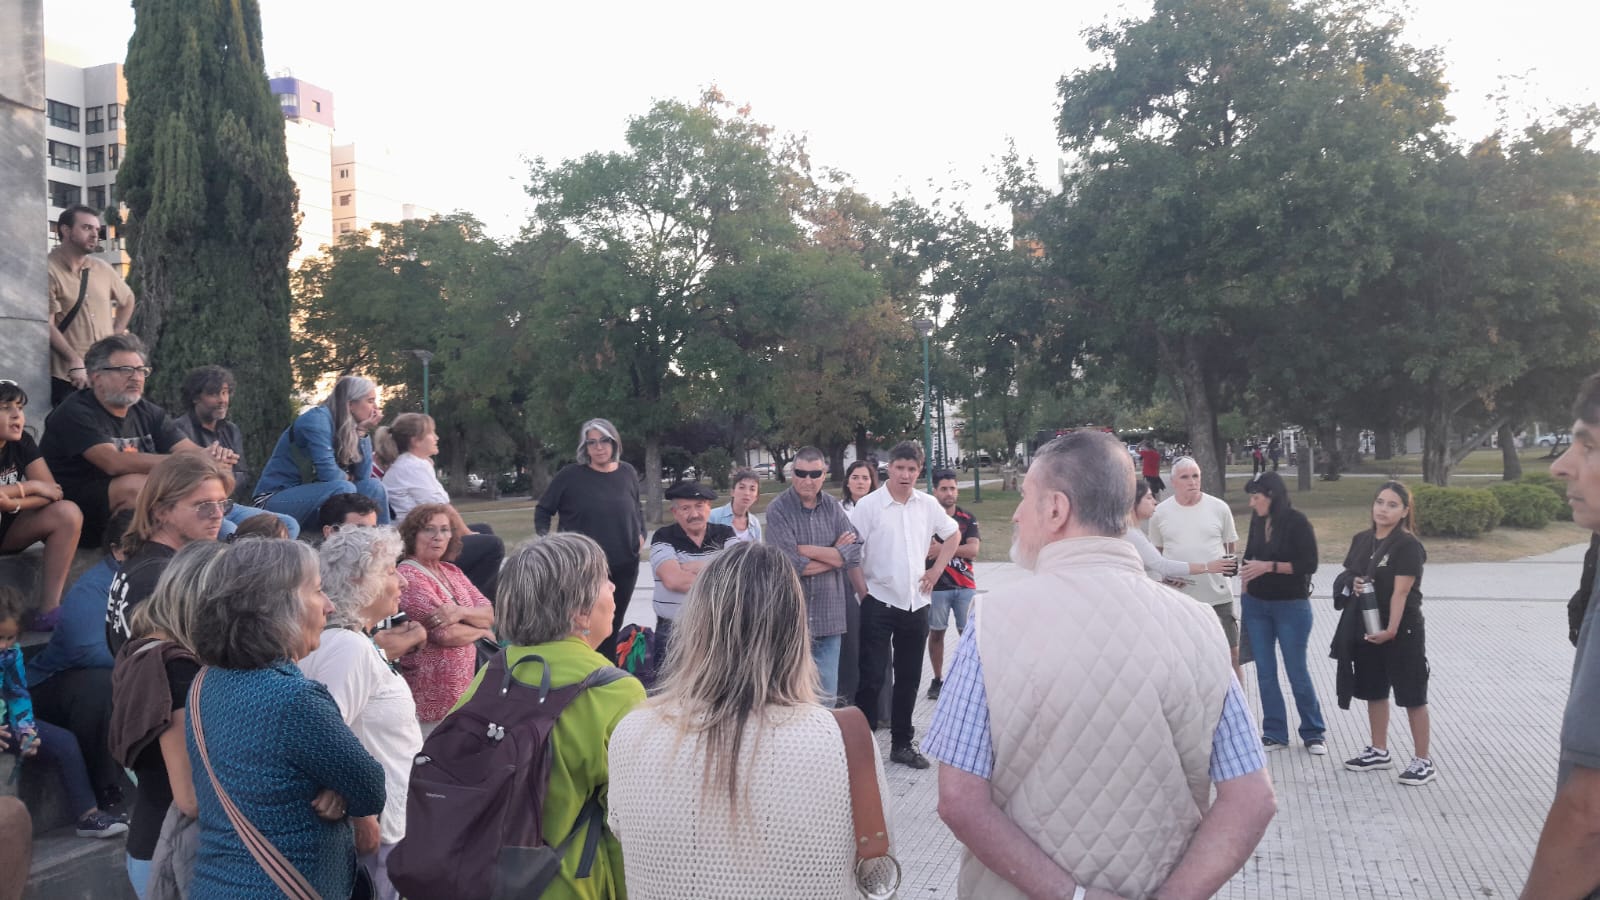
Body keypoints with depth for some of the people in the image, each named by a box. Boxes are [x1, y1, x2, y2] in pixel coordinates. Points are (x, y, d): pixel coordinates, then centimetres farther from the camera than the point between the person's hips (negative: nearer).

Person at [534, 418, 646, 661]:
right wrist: (545, 539, -12)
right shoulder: (570, 476, -7)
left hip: (625, 565, 4)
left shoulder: (628, 473, 5)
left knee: (612, 628, 16)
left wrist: (641, 534, 3)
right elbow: (543, 510, 2)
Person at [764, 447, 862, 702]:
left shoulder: (833, 507, 7)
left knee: (827, 697, 12)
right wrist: (835, 554, -7)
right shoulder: (778, 509, -6)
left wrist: (807, 549, -12)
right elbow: (790, 566, -16)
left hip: (828, 617, 4)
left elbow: (855, 554, -5)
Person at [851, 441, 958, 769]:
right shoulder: (869, 505, -9)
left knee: (909, 679, 13)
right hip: (879, 603, -5)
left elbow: (952, 535, 20)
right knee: (872, 677, -4)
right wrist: (864, 590, -11)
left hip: (916, 603, 5)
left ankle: (902, 743, 26)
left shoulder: (928, 505, 4)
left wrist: (936, 570, 10)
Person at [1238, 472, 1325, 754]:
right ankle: (1274, 734, 17)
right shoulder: (1258, 521, 1)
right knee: (1265, 672, 7)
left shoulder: (1297, 522, -12)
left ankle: (1314, 733, 20)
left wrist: (1269, 566, -21)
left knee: (1297, 671, 4)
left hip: (1291, 606, -5)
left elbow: (1309, 565, -15)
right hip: (1256, 604, 5)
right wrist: (1245, 579, 6)